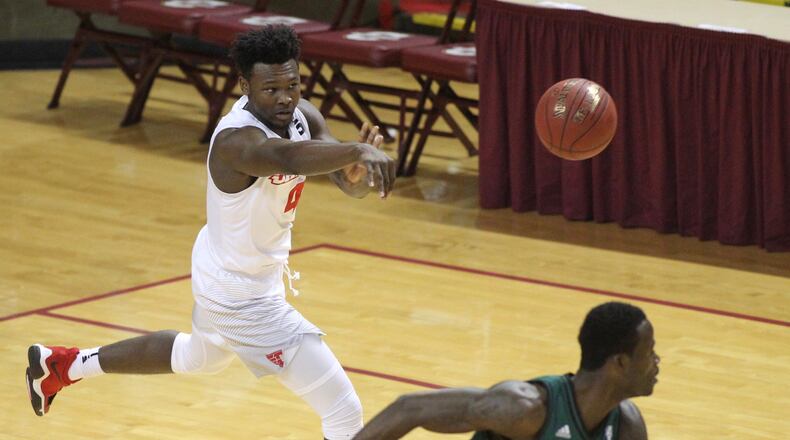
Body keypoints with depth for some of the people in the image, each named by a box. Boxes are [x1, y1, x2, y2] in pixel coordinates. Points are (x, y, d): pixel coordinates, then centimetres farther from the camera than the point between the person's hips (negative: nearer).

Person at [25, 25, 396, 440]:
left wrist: (357, 171, -40)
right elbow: (289, 158, -58)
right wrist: (358, 151, -74)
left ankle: (61, 363, 53)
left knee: (197, 357, 39)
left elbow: (350, 184, -16)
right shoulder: (237, 139, -35)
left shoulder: (302, 115, -10)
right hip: (242, 295, -10)